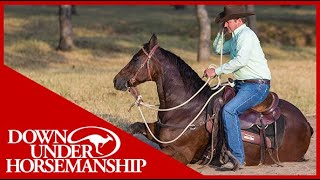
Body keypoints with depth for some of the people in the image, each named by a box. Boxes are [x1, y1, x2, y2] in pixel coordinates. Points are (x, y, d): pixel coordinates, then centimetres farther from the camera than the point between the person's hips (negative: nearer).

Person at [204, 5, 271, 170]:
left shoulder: (246, 35, -15)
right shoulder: (236, 37, 17)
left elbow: (240, 60, -28)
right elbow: (218, 50, 28)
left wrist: (216, 71, -23)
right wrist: (221, 32, 13)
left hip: (257, 86, -11)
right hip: (241, 85, 11)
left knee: (229, 110, -29)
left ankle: (238, 158, -31)